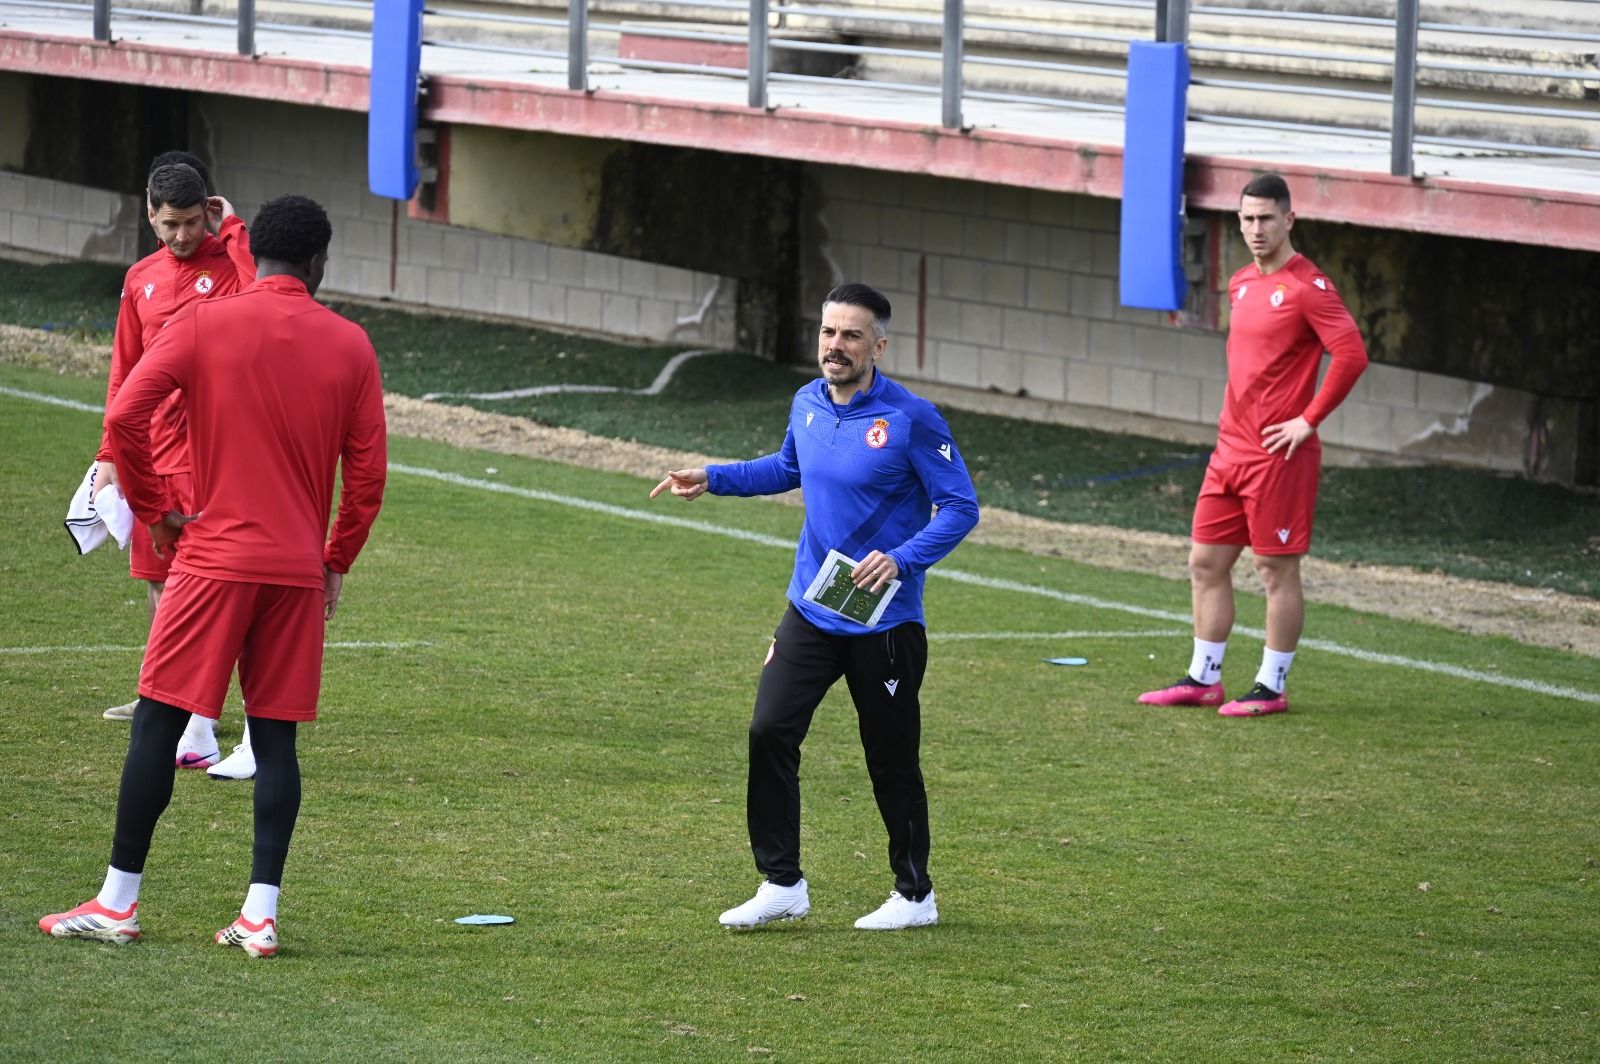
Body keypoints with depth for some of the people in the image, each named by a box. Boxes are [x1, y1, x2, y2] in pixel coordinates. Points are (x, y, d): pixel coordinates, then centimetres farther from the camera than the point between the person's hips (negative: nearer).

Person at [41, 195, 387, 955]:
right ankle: (261, 914, -1)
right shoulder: (347, 344, 4)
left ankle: (118, 902, 4)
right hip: (298, 566, 2)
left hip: (215, 557, -2)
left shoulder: (202, 325, -2)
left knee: (158, 721, 3)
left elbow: (125, 416, -10)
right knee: (276, 736, 5)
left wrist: (153, 509, 2)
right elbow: (367, 469, 4)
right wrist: (337, 562, 14)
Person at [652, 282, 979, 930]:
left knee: (891, 760, 3)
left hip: (885, 625, -5)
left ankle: (915, 895, 20)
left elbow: (960, 507, -13)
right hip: (811, 610, 5)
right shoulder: (807, 405, 3)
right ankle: (781, 884, 5)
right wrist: (714, 479, 15)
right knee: (769, 731, -5)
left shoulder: (911, 418, -15)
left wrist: (902, 560, -26)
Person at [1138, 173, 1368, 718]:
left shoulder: (1307, 286, -12)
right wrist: (1234, 416, 16)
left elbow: (1351, 354, -20)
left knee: (1276, 570, -2)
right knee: (1206, 563, 10)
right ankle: (1203, 679, 18)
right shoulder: (1241, 284, 13)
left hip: (1278, 455, -9)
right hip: (1231, 448, 9)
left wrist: (1308, 421, -17)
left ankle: (1272, 687, 5)